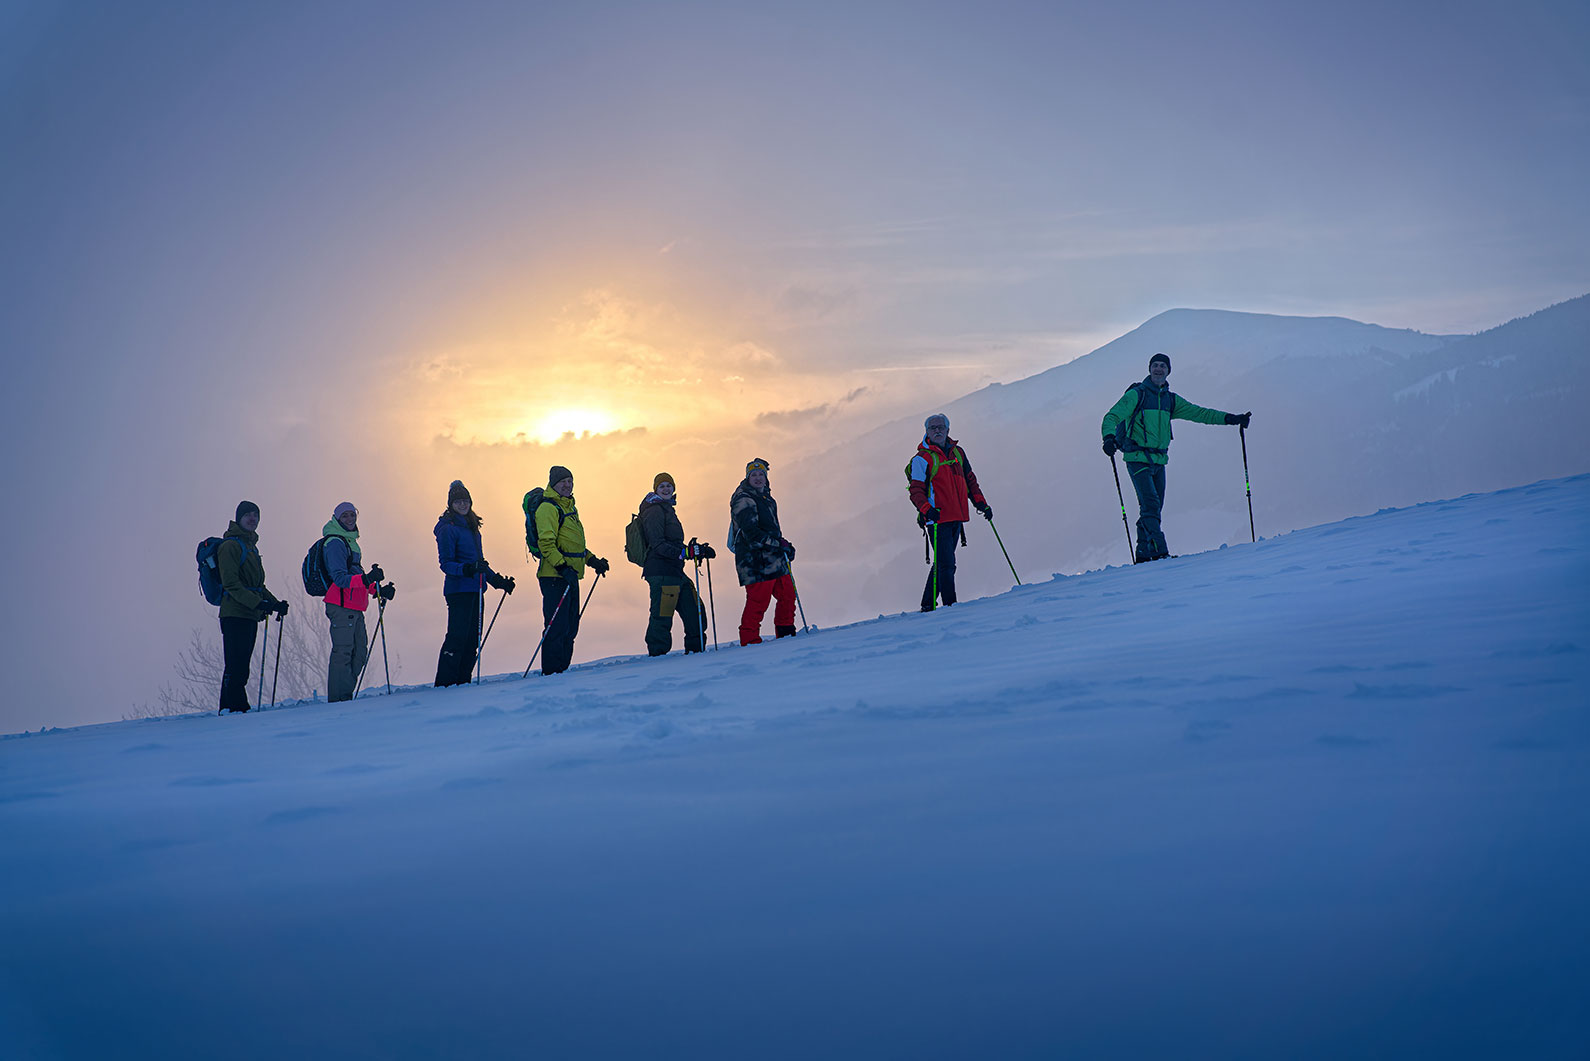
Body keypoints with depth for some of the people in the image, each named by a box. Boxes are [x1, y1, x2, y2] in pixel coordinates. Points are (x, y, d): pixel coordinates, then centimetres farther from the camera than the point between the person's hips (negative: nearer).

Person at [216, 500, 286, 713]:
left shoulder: (251, 546, 22)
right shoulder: (230, 546, -6)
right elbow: (231, 584, -16)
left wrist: (274, 603, 15)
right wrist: (257, 602, -23)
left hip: (250, 615, 9)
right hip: (235, 614, -9)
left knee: (240, 666, 8)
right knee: (236, 666, -13)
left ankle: (229, 708, 10)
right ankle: (235, 706, -14)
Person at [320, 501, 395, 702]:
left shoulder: (349, 542, 22)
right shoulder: (335, 543, -10)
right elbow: (340, 578, -20)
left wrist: (379, 590, 22)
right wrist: (367, 579, -32)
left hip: (355, 608, 10)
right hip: (341, 607, -10)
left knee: (359, 652, 10)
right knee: (343, 652, -11)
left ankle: (345, 695, 17)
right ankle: (338, 699, -10)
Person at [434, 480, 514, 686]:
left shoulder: (472, 527, 19)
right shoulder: (448, 529, -6)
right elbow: (446, 563, -12)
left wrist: (497, 580, 24)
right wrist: (467, 569, -27)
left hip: (475, 591, 8)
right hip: (458, 590, -8)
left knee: (472, 638, 6)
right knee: (457, 637, -12)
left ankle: (462, 681, 10)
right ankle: (445, 683, -11)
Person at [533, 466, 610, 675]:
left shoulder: (569, 507, 21)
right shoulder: (548, 508, -10)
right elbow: (546, 543, -19)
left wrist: (593, 560, 21)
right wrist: (562, 567, -27)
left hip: (570, 576, 9)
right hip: (554, 576, -9)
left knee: (570, 626, 11)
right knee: (557, 626, -10)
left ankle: (562, 668, 17)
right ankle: (552, 671, -7)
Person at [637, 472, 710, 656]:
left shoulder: (667, 510, 23)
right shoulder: (654, 511, -7)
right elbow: (657, 545, -18)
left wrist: (698, 550, 21)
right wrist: (685, 552, -27)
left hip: (675, 572, 10)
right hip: (661, 572, -10)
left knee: (694, 611, 12)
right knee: (662, 617, -10)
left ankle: (695, 648, 20)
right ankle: (657, 653, -6)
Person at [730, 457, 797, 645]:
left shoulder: (767, 499, 20)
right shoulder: (743, 500, -10)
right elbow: (751, 533, -20)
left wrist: (784, 545, 15)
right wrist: (779, 544, -18)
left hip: (775, 560, 9)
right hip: (756, 562, -9)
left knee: (787, 595, 13)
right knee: (758, 601, -11)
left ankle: (785, 633, 26)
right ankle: (749, 640, -4)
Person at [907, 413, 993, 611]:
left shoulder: (957, 453, 15)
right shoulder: (922, 459, -3)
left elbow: (970, 480, 24)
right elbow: (915, 490, -8)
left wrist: (981, 503, 15)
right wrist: (926, 509, -24)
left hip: (956, 518, 6)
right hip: (938, 519, -6)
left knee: (944, 563, 10)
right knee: (946, 564, -12)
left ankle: (928, 605, 19)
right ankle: (950, 605, -9)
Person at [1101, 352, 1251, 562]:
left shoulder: (1170, 400, 15)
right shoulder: (1136, 395, -2)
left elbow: (1198, 413, 16)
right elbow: (1112, 417, -10)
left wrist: (1230, 418, 9)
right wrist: (1109, 438, -31)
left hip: (1159, 460, 6)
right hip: (1138, 458, -6)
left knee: (1154, 509, 5)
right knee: (1151, 505, -17)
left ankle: (1143, 554, 11)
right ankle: (1160, 551, -24)